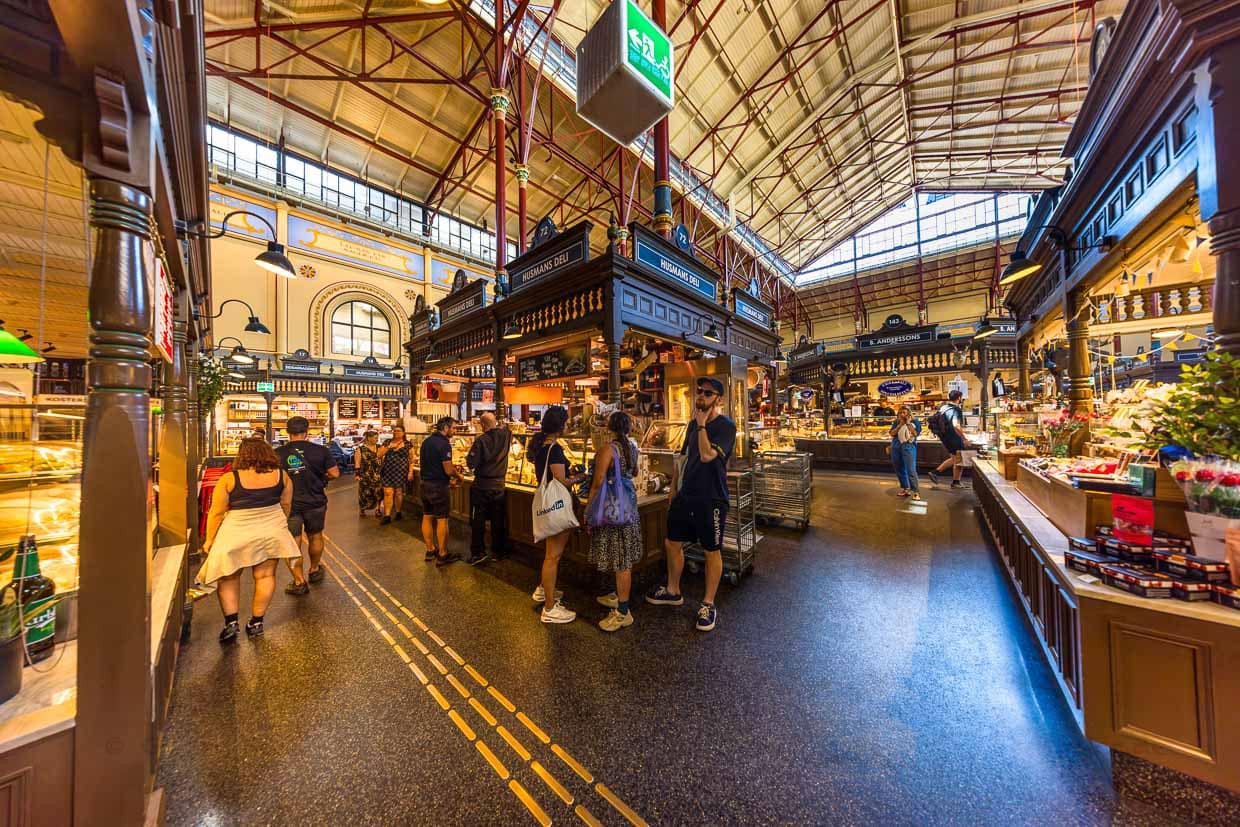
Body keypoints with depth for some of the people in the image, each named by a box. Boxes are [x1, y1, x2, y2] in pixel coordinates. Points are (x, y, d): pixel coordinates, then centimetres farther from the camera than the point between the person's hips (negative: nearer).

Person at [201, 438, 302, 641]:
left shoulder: (228, 479, -8)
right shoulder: (281, 476, -4)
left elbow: (216, 513, -4)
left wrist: (209, 540, 8)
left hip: (237, 534, -1)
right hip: (271, 531, 1)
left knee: (229, 577, 17)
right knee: (265, 575, 11)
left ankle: (231, 622, 11)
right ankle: (256, 622, 17)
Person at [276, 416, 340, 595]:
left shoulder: (278, 453, -8)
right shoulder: (320, 450, -10)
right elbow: (334, 473, -8)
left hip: (289, 504, -1)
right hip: (315, 502, 1)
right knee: (315, 536, 20)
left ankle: (299, 582, 10)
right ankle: (315, 570, 38)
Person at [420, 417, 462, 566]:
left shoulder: (426, 441, 7)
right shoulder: (444, 444, -19)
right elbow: (448, 471, -21)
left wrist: (452, 468, 15)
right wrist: (458, 476, -1)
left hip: (425, 484, 8)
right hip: (439, 486, -8)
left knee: (427, 517, 15)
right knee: (442, 520, 1)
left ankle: (430, 550, 28)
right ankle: (442, 555, 10)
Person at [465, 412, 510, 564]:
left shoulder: (481, 440, -17)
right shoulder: (506, 436, -5)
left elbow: (471, 463, -15)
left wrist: (469, 455, 3)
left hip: (482, 486, -4)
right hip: (499, 485, 4)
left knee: (478, 520, 9)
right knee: (498, 520, 13)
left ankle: (478, 553, 13)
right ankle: (498, 551, 23)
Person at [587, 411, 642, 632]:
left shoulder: (608, 448, -18)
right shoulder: (632, 446, 4)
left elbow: (598, 481, -19)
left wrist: (589, 505, -8)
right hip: (629, 502, 8)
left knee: (621, 557, -2)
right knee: (623, 555, 19)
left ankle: (623, 612, 9)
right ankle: (619, 596, 36)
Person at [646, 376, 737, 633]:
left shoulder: (726, 426, -13)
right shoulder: (693, 424, 8)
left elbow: (707, 455, -27)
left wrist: (701, 424, -21)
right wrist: (675, 487, 16)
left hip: (711, 499, -7)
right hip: (686, 495, 7)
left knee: (712, 551, 9)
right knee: (672, 543, 16)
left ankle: (708, 604, 28)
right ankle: (673, 591, 37)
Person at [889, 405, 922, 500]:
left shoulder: (915, 421, 1)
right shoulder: (897, 422, 10)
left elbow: (916, 434, -11)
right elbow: (892, 433, 1)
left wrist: (908, 423, -9)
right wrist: (900, 425, -6)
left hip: (908, 447, -4)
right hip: (896, 447, 5)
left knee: (911, 470, -12)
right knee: (899, 469, 9)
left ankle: (916, 491, -8)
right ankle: (905, 489, 21)